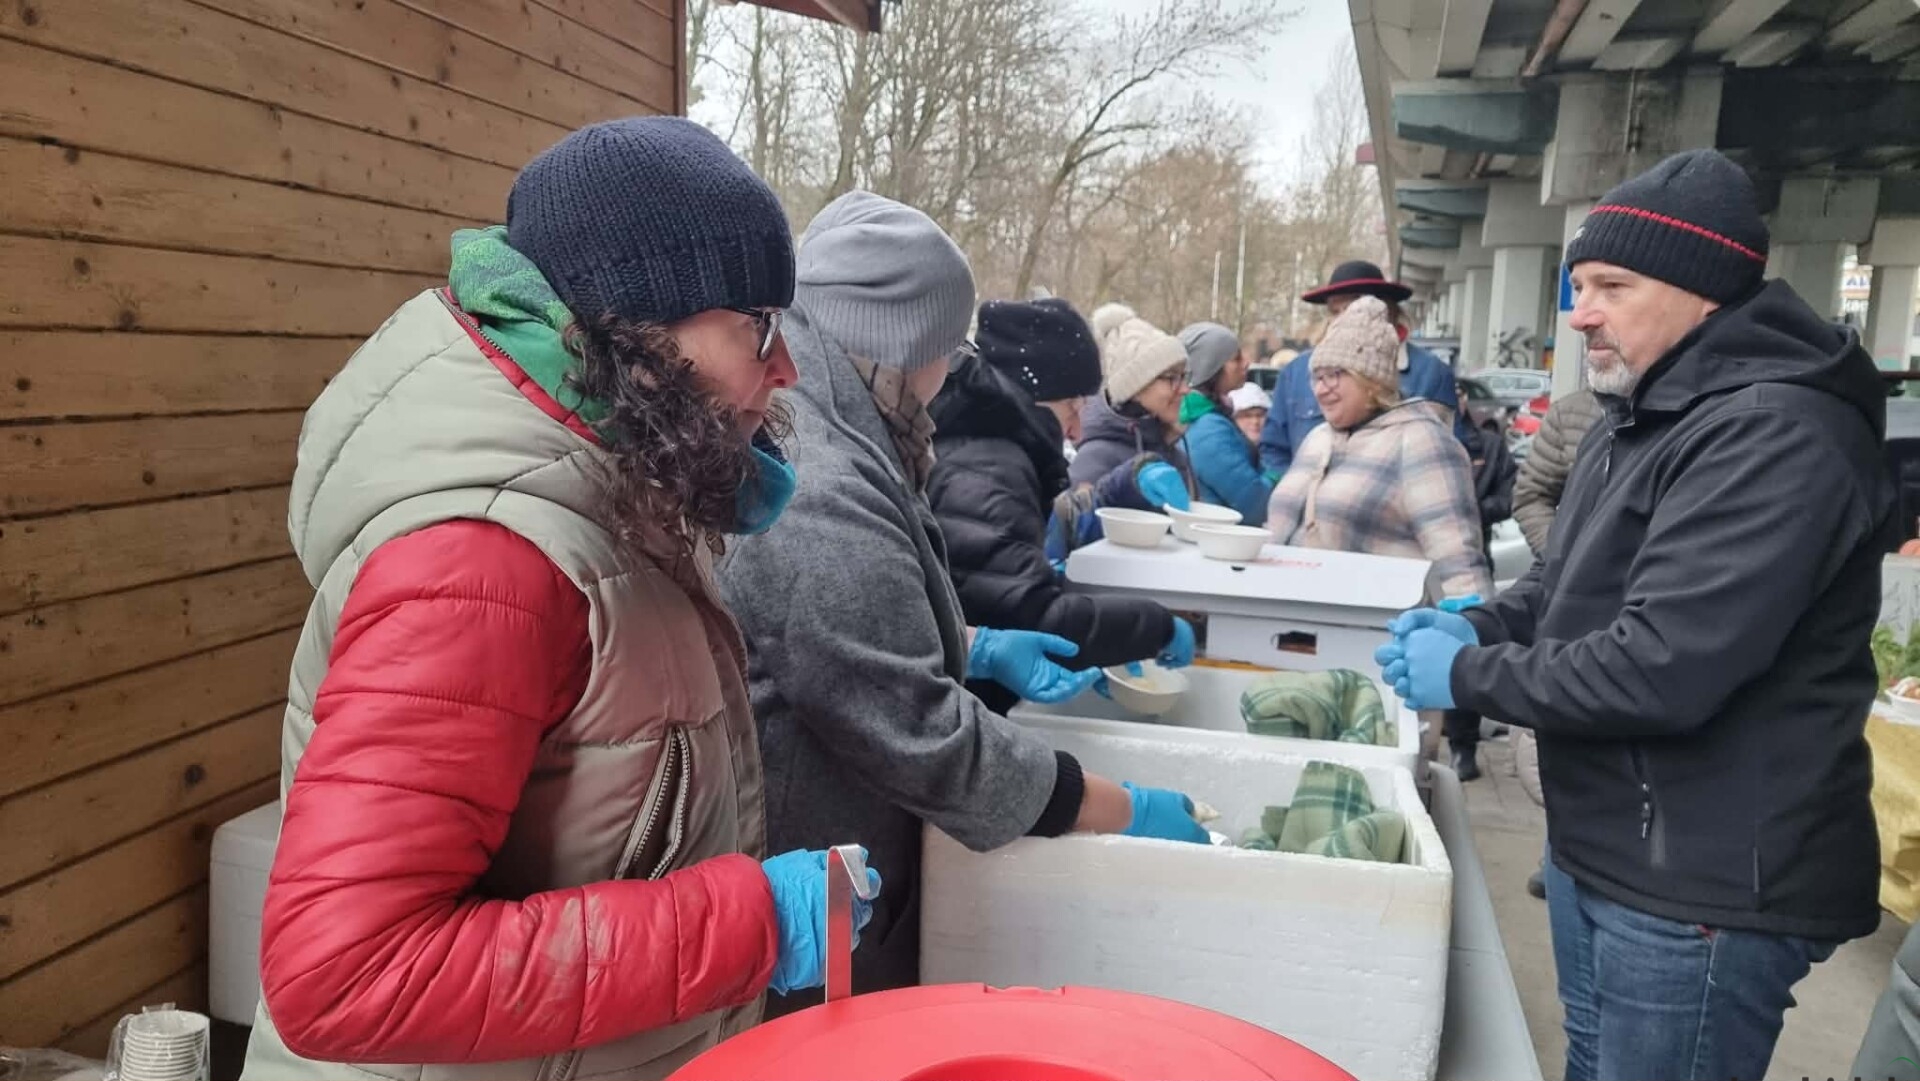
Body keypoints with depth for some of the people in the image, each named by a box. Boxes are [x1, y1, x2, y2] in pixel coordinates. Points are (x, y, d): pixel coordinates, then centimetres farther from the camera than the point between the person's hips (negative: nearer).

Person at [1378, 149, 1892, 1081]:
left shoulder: (1777, 435, -23)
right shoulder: (1644, 416, 12)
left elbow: (1661, 670, -30)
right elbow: (1571, 583, 19)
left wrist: (1467, 676, -18)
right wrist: (1478, 627, -1)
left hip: (1700, 889, -10)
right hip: (1599, 848, 10)